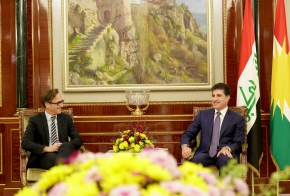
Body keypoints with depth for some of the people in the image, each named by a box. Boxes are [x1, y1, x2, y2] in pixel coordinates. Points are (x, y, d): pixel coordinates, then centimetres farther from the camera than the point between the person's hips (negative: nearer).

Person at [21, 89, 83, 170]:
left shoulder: (66, 118, 15)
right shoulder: (35, 120, 6)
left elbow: (78, 139, 10)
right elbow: (25, 143, -5)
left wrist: (65, 147, -12)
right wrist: (47, 148, -17)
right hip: (43, 156, -2)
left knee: (65, 146, -36)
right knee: (53, 158, -40)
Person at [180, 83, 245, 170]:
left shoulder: (238, 119, 11)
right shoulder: (203, 115, 18)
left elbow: (238, 143, 5)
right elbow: (188, 134, 13)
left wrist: (227, 148, -19)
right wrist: (185, 146, -11)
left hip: (225, 153, -1)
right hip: (205, 153, 1)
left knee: (225, 160, -39)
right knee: (197, 159, -36)